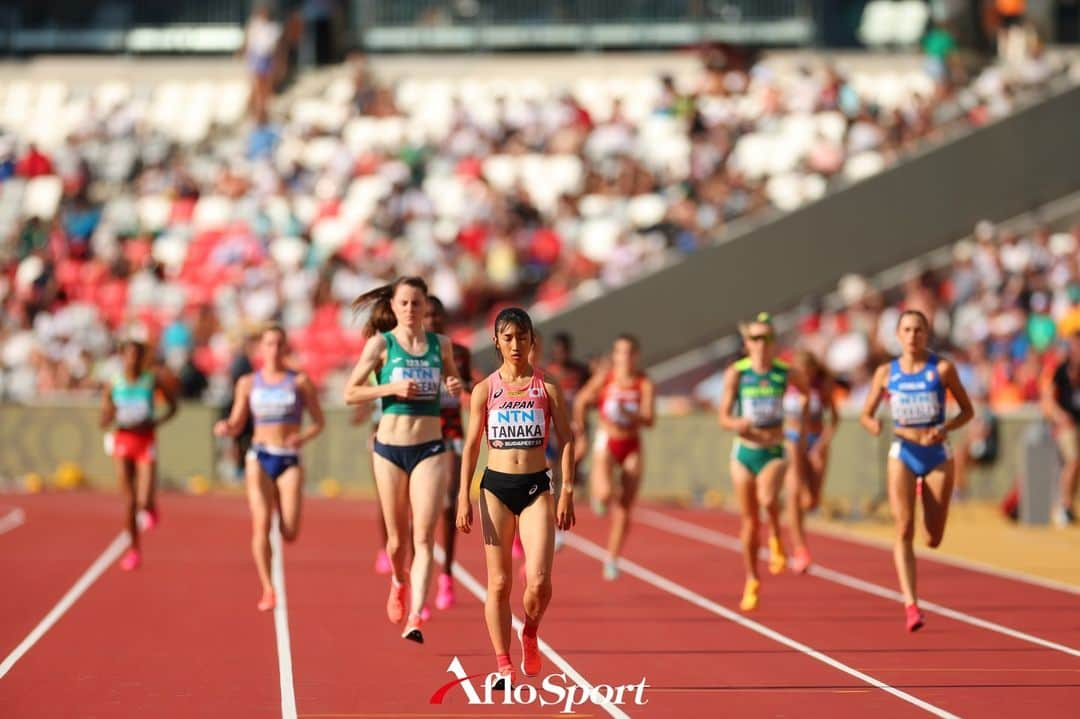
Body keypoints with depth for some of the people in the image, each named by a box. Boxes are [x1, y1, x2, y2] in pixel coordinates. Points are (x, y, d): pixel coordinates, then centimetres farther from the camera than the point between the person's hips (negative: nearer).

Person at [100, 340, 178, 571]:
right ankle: (134, 548, 19)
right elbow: (104, 421, 3)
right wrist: (110, 417, -20)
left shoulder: (153, 381, -4)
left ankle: (151, 507, 24)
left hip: (146, 442, -2)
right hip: (122, 441, 2)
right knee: (129, 501, 4)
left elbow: (172, 405, 6)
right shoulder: (113, 385, -1)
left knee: (144, 501, -14)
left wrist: (156, 423, -10)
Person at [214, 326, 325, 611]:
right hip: (260, 457, 1)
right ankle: (268, 590, -13)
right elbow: (237, 424, 10)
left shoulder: (300, 381, 3)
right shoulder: (248, 383, 7)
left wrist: (304, 437, -15)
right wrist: (225, 428, -13)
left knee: (290, 534, -9)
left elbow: (319, 422, 5)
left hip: (290, 459, -1)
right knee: (261, 523, -16)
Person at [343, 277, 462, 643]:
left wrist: (456, 387, -1)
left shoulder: (441, 344, 6)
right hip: (390, 448, -1)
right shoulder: (381, 344, -1)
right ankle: (399, 582, 43)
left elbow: (453, 382, 22)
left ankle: (415, 619, -16)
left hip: (430, 449, 1)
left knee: (424, 537, -11)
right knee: (397, 539, 10)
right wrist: (392, 388, -17)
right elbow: (350, 393, -3)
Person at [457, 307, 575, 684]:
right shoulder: (485, 390, 4)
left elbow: (566, 439, 3)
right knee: (499, 583, 2)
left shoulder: (547, 387, 2)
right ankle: (503, 663, 10)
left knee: (539, 582, -12)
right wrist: (464, 498, -1)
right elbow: (472, 444, 5)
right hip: (495, 486, 1)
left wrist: (567, 492, -4)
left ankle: (530, 635, 18)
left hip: (536, 487, -1)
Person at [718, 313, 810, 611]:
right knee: (749, 520, 7)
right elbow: (724, 417, -7)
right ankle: (751, 581, 22)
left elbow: (806, 392, 20)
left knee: (767, 499, -30)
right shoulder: (736, 373, -6)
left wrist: (803, 429, 17)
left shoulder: (786, 373, -3)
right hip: (745, 452, 1)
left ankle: (776, 539, 1)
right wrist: (737, 424, -29)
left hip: (774, 452, -1)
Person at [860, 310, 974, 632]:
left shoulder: (942, 368, -4)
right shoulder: (886, 372, 1)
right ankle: (911, 605, -19)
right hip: (903, 455, 0)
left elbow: (967, 411, 2)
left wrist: (945, 429, -16)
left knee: (933, 540, 6)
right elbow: (865, 414, 8)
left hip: (937, 455, 0)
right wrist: (873, 424, -16)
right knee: (904, 530, -16)